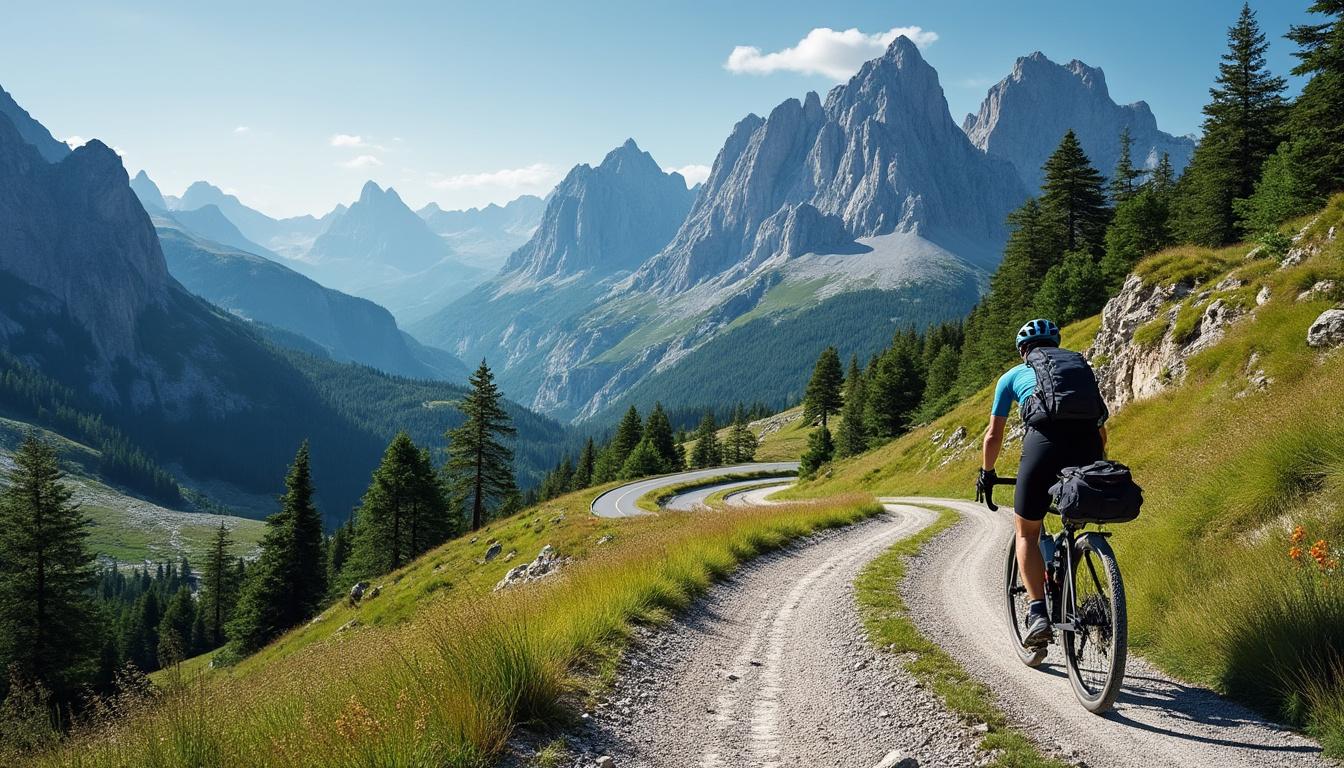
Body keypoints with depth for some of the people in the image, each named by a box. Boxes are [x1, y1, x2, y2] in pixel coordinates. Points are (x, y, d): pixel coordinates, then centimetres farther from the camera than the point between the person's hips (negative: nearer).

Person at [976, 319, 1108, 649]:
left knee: (1027, 532, 13)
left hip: (1045, 441, -3)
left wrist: (986, 474, 42)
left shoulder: (1013, 375, 25)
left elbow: (993, 436, 27)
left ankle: (1037, 612, 0)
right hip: (1087, 445, 3)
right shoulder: (1080, 365, 33)